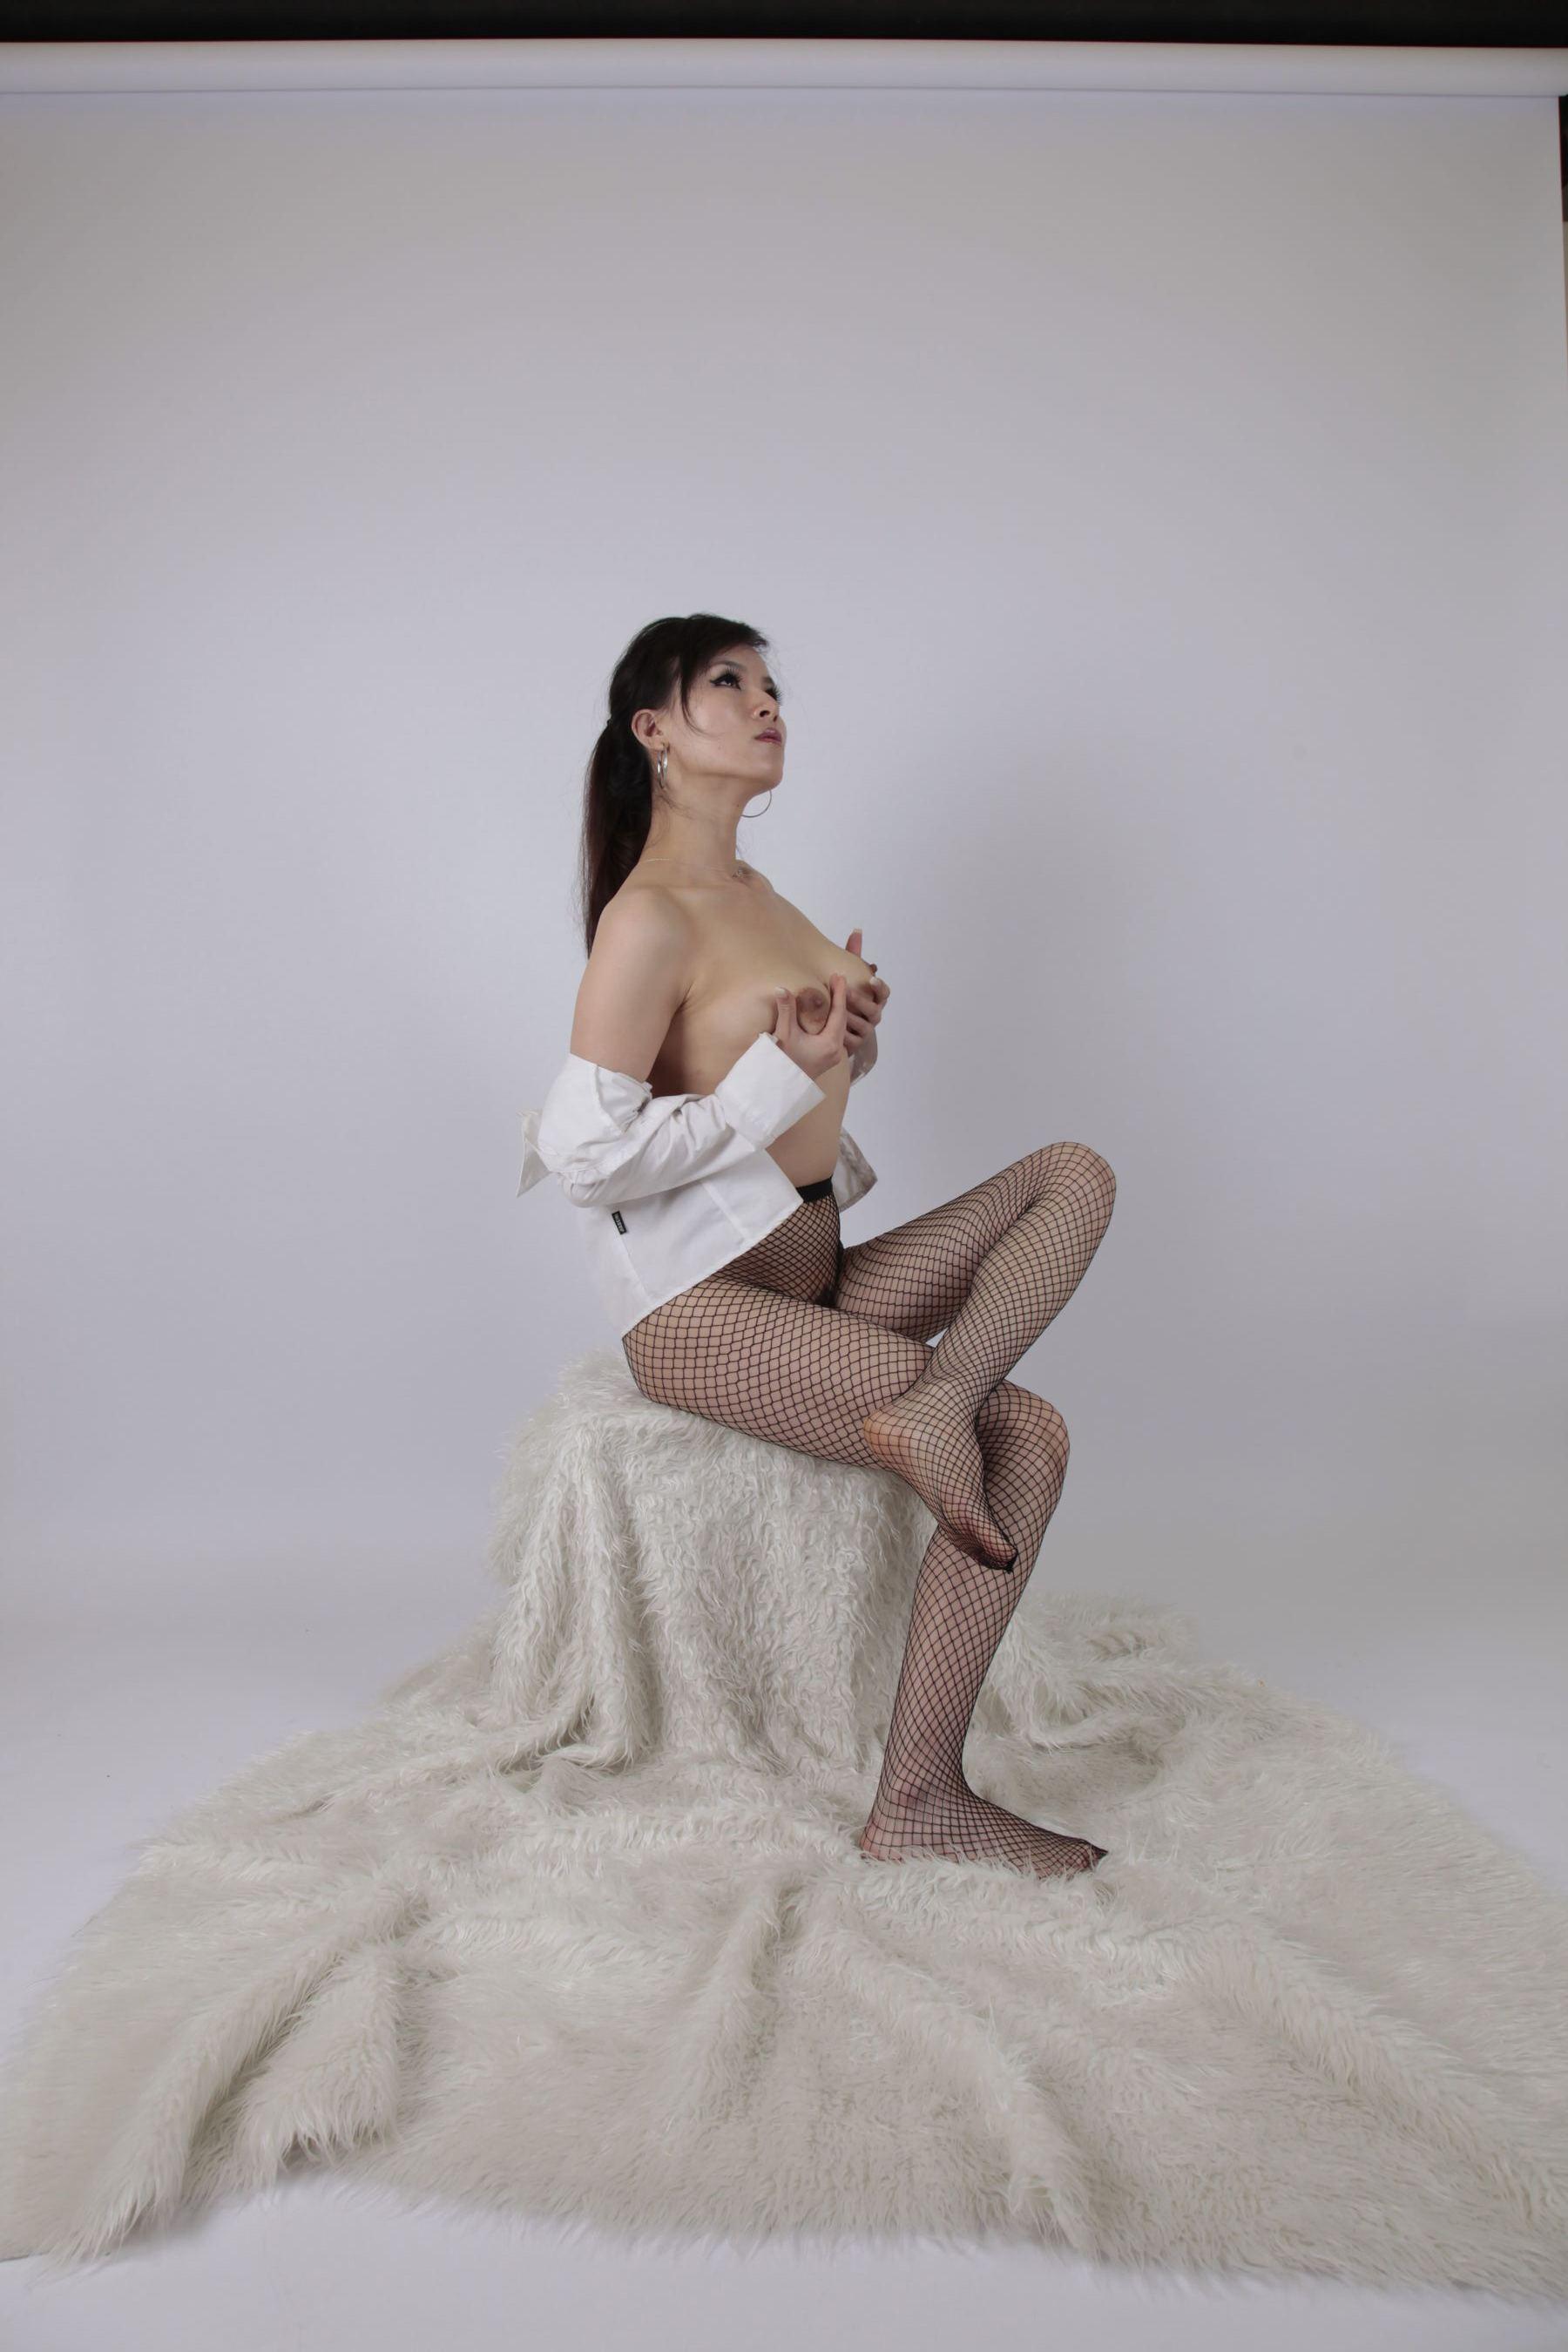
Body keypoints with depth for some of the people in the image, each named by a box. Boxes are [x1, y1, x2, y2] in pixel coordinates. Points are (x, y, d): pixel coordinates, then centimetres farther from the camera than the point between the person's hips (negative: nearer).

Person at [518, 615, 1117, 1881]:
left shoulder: (753, 891, 14)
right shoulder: (650, 918, -13)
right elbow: (585, 1151, -20)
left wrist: (851, 1023, 3)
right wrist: (781, 1072, -19)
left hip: (815, 1276, 9)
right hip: (703, 1308, -9)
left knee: (1076, 1174, -2)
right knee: (1029, 1434, -18)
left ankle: (931, 1402, -24)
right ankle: (914, 1811, -13)